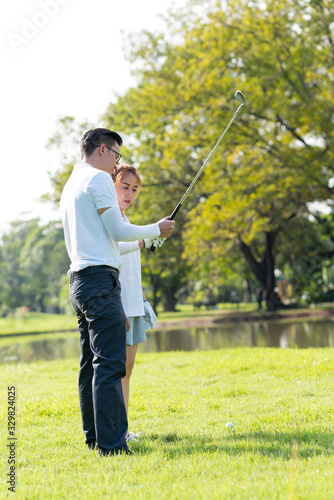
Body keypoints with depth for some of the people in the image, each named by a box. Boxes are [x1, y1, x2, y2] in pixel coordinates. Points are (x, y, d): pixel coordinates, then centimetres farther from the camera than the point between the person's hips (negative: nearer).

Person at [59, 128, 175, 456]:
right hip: (100, 279, -10)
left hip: (79, 281, 10)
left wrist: (137, 241, 32)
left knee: (91, 364, 12)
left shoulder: (71, 184, 23)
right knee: (109, 364, -13)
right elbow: (118, 231, -10)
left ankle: (94, 438, 16)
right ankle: (111, 443, -17)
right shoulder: (99, 179, -6)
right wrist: (156, 229, 5)